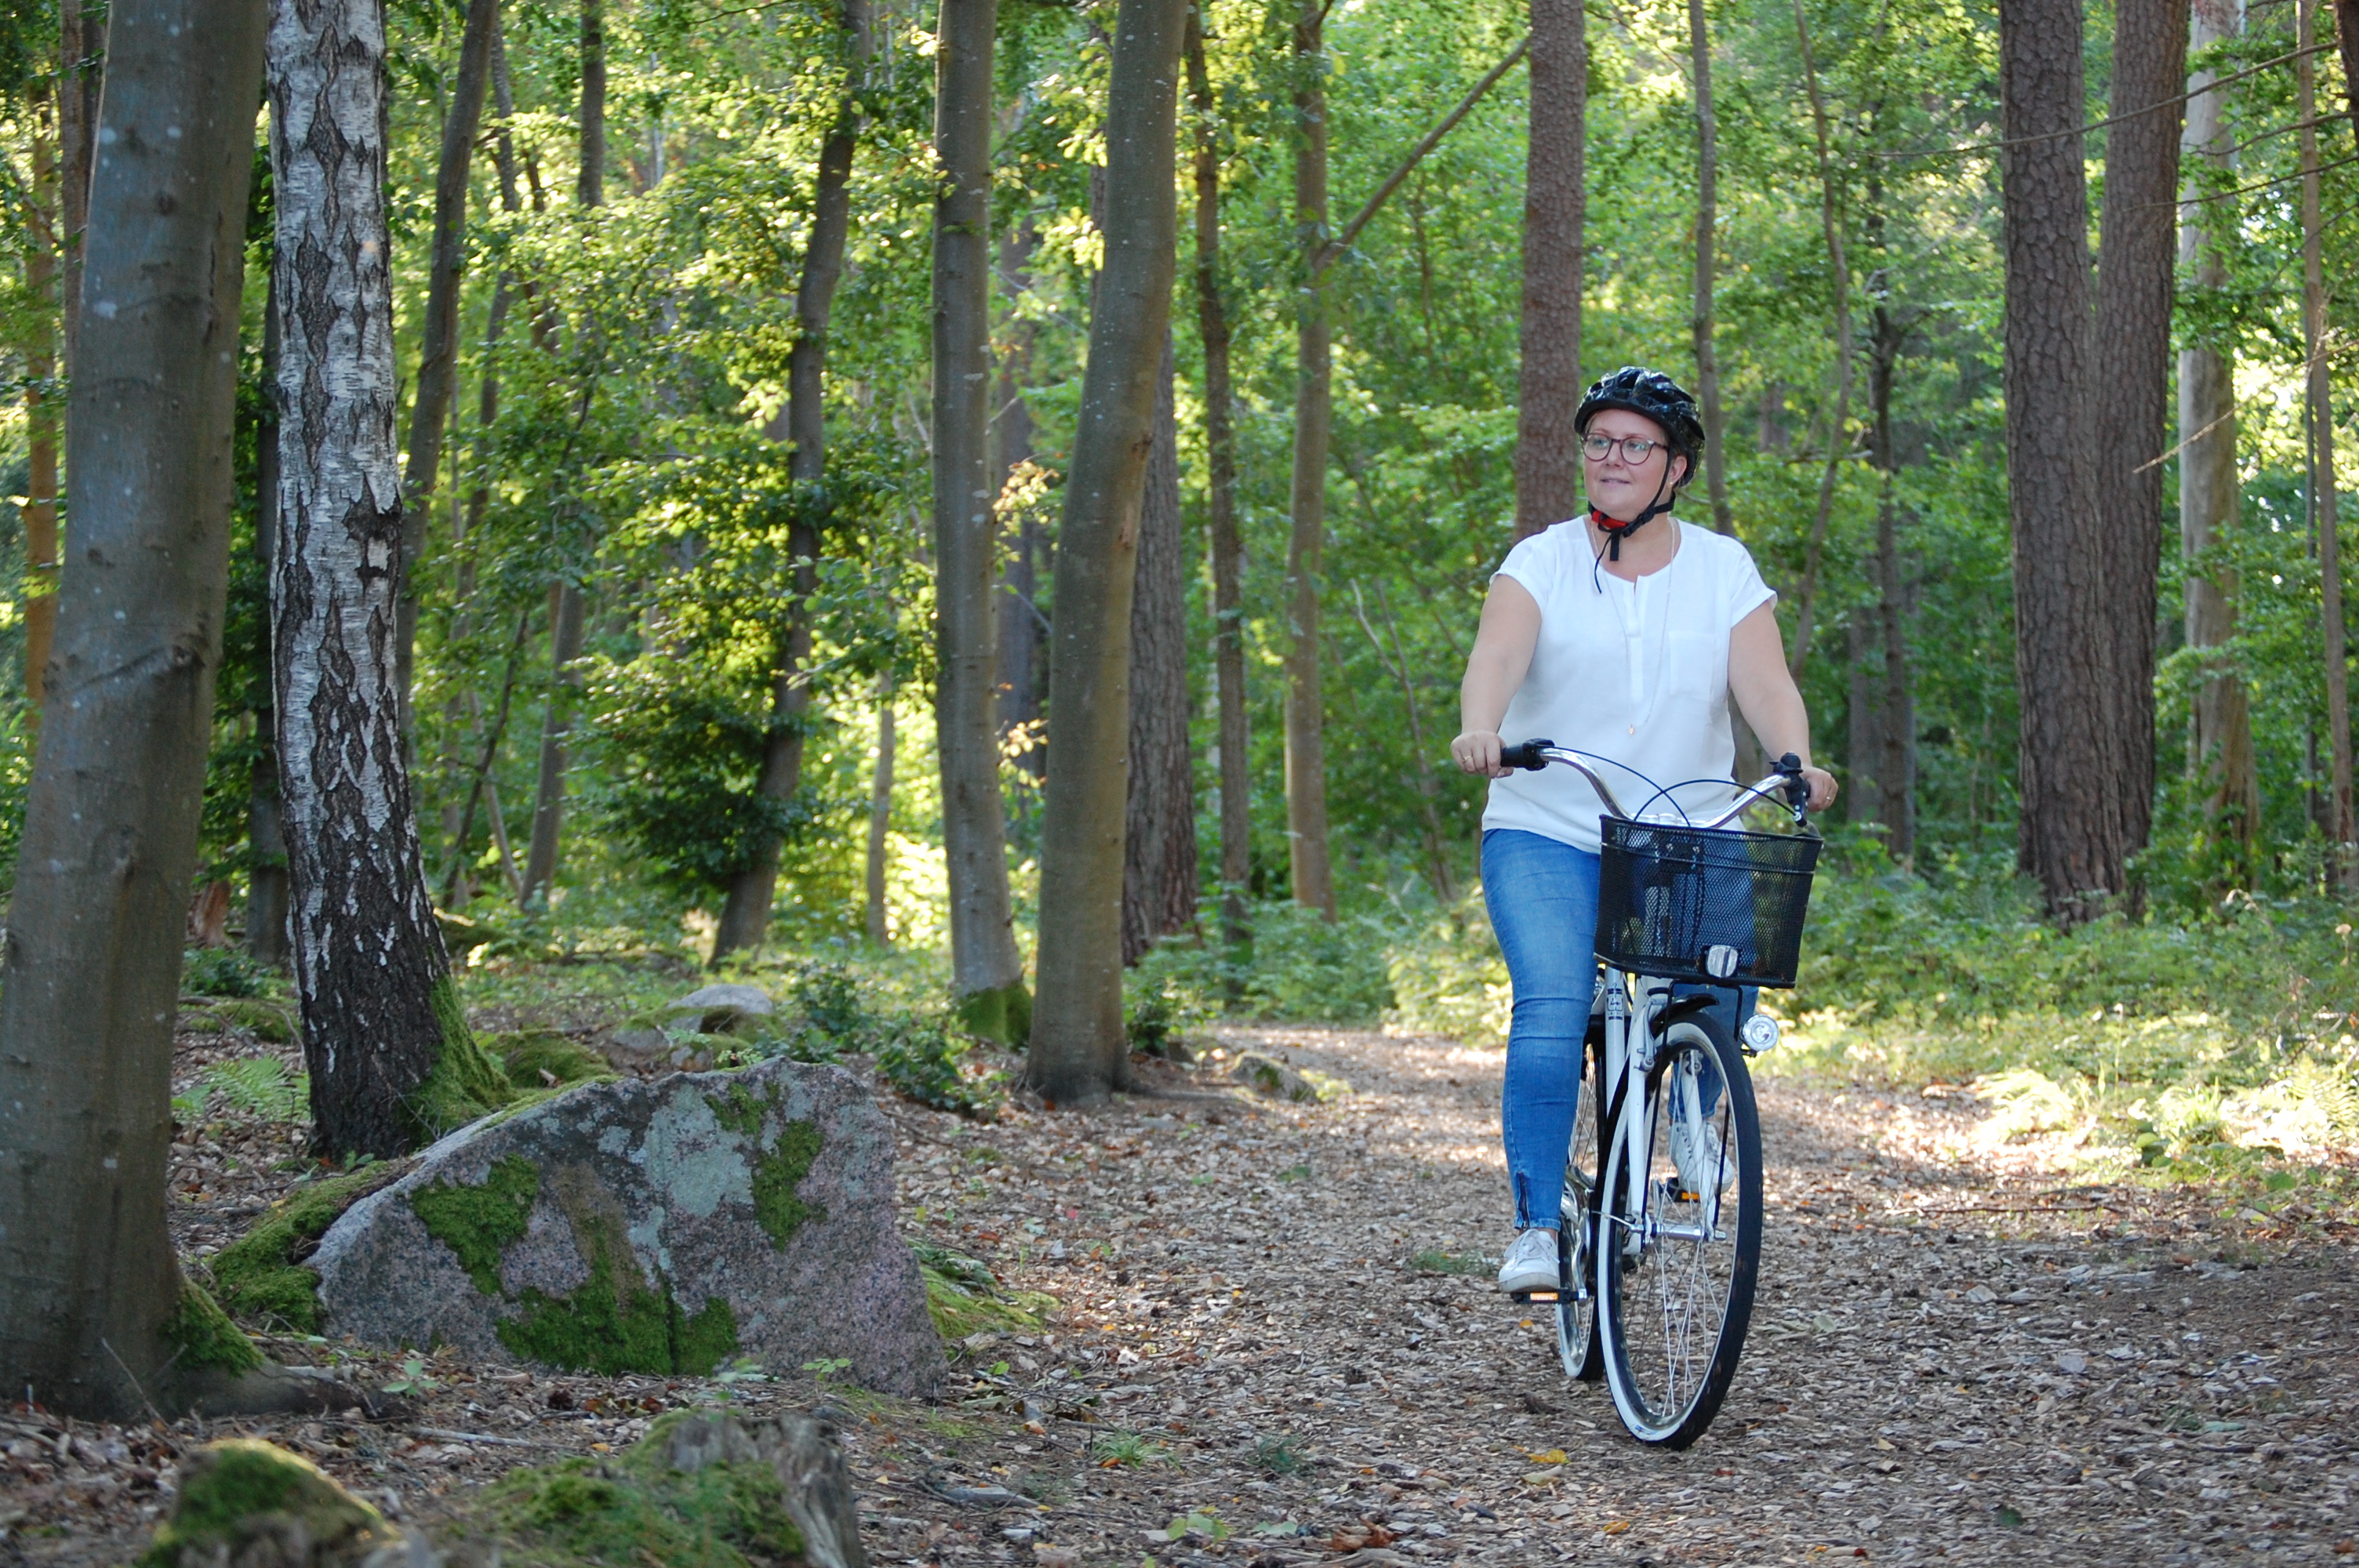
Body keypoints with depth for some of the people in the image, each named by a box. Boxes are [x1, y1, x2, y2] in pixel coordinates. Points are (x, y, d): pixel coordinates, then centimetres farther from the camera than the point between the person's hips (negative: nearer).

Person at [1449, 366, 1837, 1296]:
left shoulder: (1723, 568, 7)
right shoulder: (1542, 562, 2)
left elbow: (1764, 680, -7)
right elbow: (1498, 654, -16)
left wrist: (1797, 762, -28)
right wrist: (1479, 731, -38)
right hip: (1547, 833, -1)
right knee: (1552, 1014, -18)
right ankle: (1536, 1226, -12)